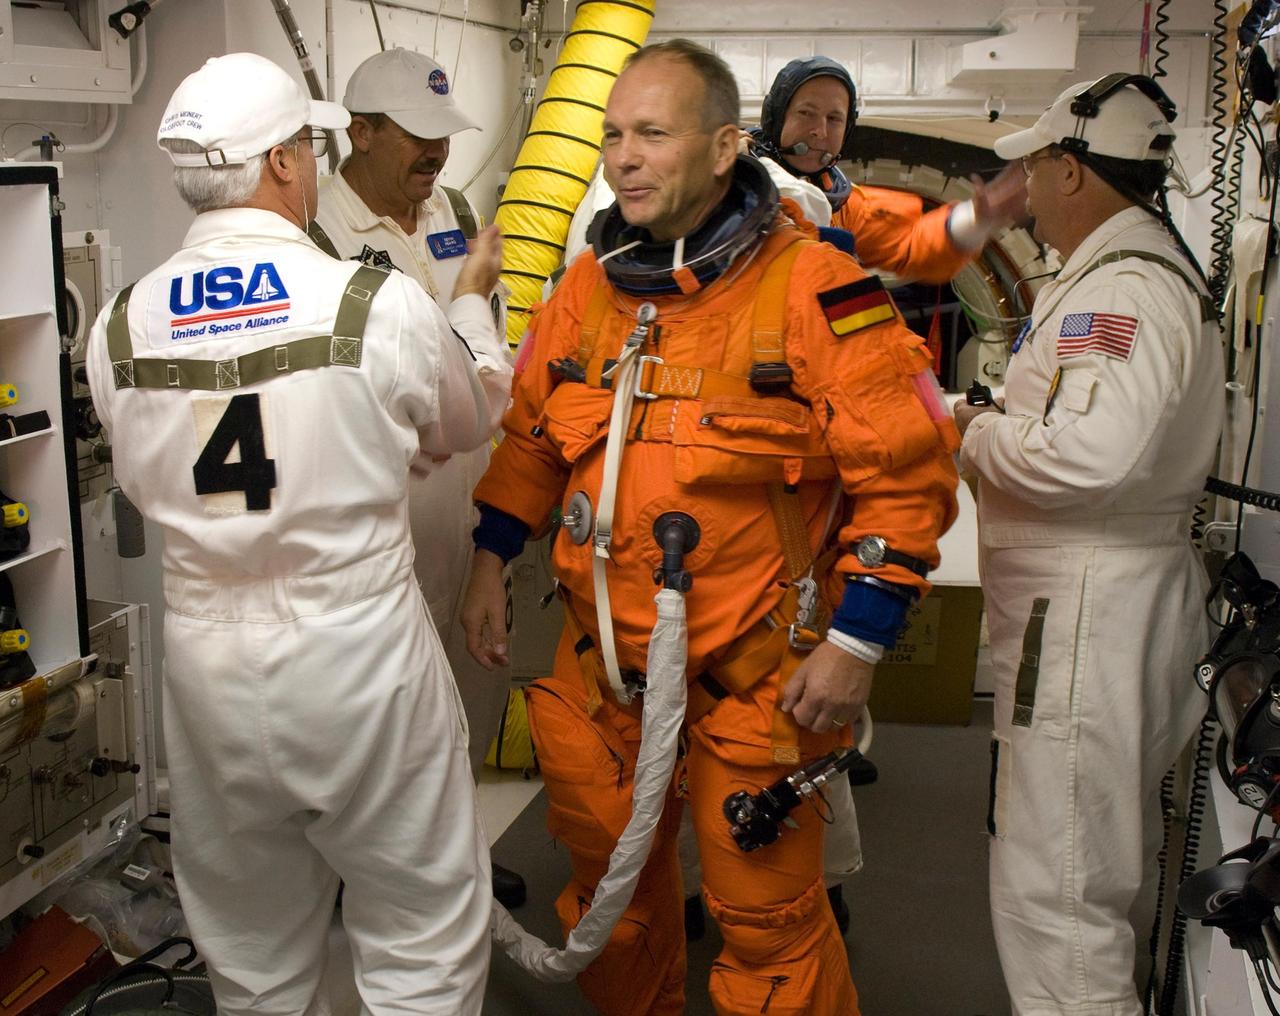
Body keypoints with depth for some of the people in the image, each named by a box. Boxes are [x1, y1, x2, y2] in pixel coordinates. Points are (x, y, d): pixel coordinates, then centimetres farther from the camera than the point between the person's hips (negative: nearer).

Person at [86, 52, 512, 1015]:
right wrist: (474, 298, 23)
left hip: (209, 662, 5)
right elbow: (469, 420, 5)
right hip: (359, 655, -4)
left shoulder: (121, 327, -3)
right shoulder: (376, 303, -14)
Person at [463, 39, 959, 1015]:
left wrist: (857, 643, -15)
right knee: (607, 878, 22)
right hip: (604, 654, 6)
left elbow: (906, 473, -13)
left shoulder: (815, 290, -14)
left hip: (754, 670, -5)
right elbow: (527, 432, 17)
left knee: (768, 915, 5)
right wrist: (490, 564, 14)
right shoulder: (589, 286, 5)